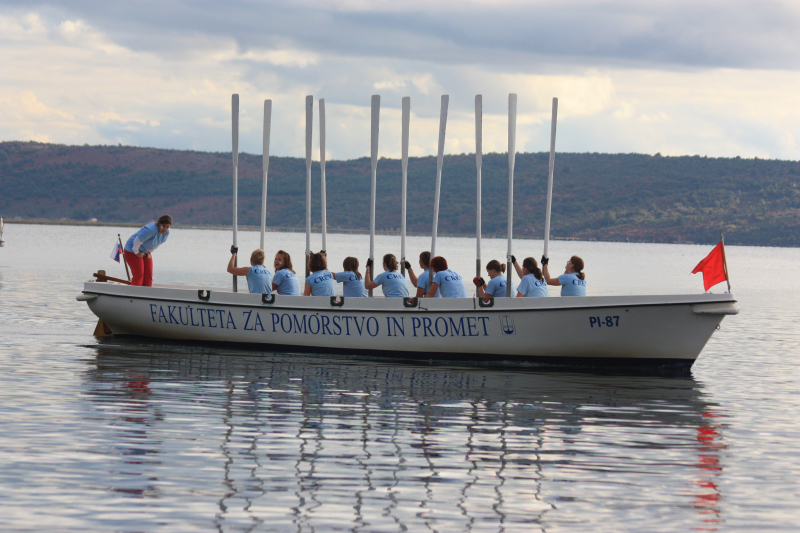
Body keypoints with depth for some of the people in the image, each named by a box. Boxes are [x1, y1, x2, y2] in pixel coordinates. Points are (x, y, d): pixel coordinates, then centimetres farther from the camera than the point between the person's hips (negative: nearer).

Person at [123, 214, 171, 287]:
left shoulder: (167, 232, -7)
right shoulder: (150, 230, -34)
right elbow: (137, 241, -27)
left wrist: (149, 252, 4)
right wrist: (137, 252, -14)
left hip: (145, 252, 8)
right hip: (132, 250, -8)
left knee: (148, 275, 1)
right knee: (138, 275, -12)